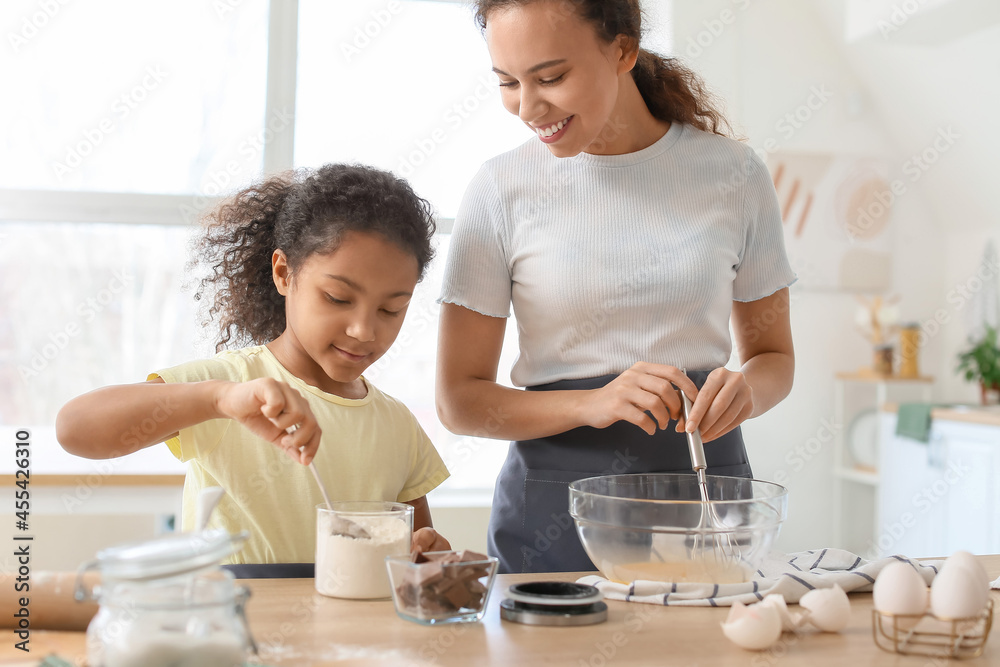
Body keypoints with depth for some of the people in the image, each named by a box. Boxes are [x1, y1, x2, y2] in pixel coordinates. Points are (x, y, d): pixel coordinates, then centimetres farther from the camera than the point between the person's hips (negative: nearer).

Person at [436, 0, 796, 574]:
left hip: (706, 484, 2)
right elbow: (459, 400, -3)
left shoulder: (733, 173, 1)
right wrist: (592, 403, -19)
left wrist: (744, 391, -12)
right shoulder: (503, 189, -3)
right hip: (555, 505, -1)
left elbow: (774, 355, 12)